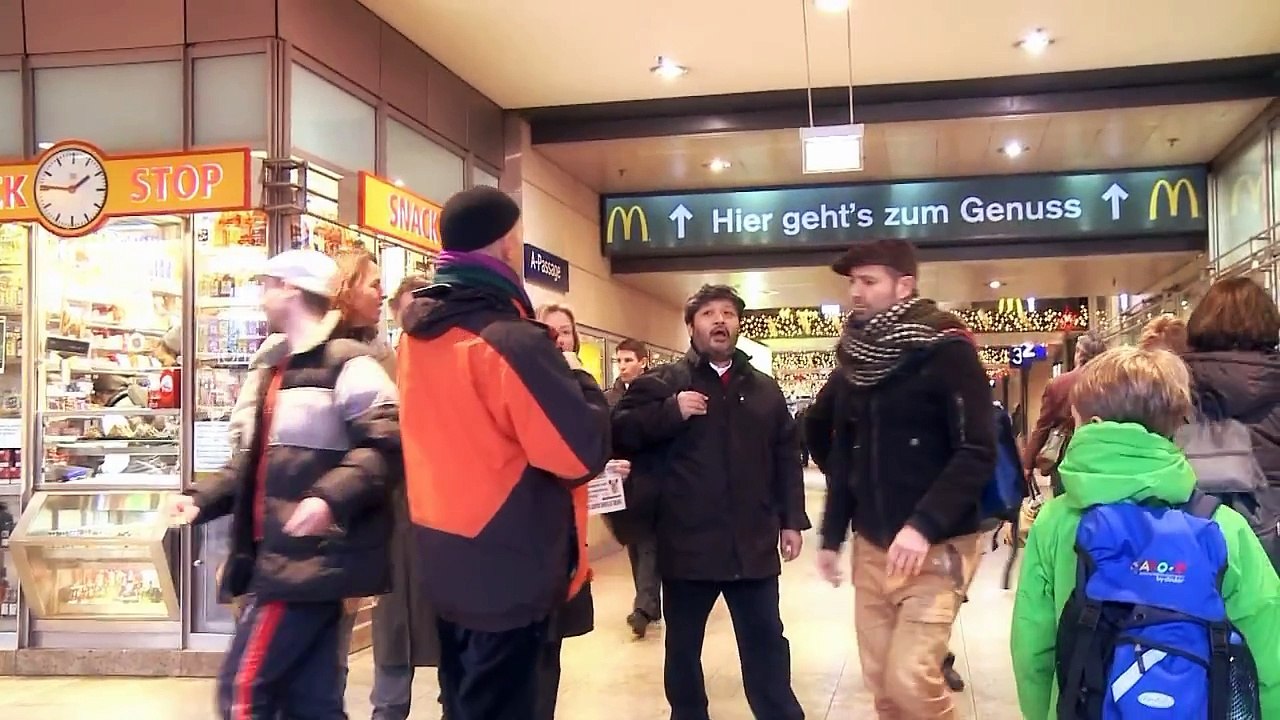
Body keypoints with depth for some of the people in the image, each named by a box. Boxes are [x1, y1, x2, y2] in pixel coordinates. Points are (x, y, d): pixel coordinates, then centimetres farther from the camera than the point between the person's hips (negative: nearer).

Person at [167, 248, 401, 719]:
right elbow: (255, 460, 27)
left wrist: (331, 498, -32)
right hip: (280, 552, 9)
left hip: (313, 555, -9)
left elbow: (386, 445, -21)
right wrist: (203, 500, 15)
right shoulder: (270, 368, 20)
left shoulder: (346, 363, -10)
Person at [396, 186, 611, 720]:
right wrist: (581, 386, -2)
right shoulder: (513, 341, -22)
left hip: (442, 562, 8)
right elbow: (583, 453, -20)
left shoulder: (417, 334, 3)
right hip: (509, 572, -8)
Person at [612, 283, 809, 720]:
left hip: (753, 543, 2)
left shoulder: (765, 389, 12)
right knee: (683, 644, 12)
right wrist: (670, 411, -18)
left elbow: (786, 457, 13)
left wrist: (792, 519, 9)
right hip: (687, 542, -2)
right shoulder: (663, 383, 0)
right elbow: (618, 433, -7)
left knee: (766, 641, 10)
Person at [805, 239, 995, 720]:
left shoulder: (947, 352, -9)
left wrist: (924, 525, -25)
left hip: (935, 548, -6)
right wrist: (832, 535, 14)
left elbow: (977, 454, -16)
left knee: (911, 680, -12)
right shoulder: (854, 358, 9)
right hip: (870, 547, 6)